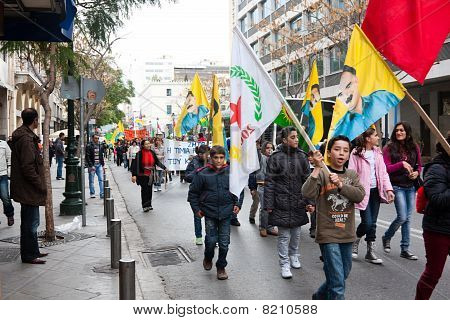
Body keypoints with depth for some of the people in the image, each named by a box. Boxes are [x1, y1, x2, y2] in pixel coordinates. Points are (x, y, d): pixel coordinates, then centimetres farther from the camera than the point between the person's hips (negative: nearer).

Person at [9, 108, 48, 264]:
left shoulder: (27, 136, 13)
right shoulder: (26, 139, -19)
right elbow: (27, 167, -24)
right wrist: (40, 185, -17)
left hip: (28, 188, 11)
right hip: (29, 189, -11)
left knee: (31, 222, 19)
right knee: (30, 223, -1)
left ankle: (33, 251, 29)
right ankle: (28, 255, 8)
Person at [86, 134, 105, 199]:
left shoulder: (100, 146, 11)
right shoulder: (89, 146, -6)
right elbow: (87, 157, -10)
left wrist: (103, 165, 10)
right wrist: (91, 166, -15)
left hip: (99, 165, 5)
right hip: (92, 165, -4)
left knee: (101, 180, -1)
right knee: (91, 181, 4)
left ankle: (102, 194, -1)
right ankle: (92, 193, 14)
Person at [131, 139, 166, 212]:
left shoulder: (152, 153, 3)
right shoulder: (140, 154, -10)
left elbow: (157, 162, 15)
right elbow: (136, 164, -12)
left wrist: (164, 168, 13)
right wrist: (134, 175, -18)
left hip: (151, 175, 4)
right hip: (143, 175, -4)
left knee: (149, 190, 8)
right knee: (144, 190, -2)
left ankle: (149, 205, 19)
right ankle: (145, 206, 6)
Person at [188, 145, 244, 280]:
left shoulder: (231, 172, -1)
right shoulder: (203, 174, -6)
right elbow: (193, 192, 4)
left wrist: (238, 204, 5)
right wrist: (196, 209, 2)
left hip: (226, 213, 1)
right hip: (209, 213, -1)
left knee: (224, 242, 4)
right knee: (211, 240, -3)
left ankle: (221, 267, 23)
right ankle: (208, 259, 29)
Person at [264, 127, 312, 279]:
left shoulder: (301, 156, 5)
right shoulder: (276, 157, -7)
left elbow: (307, 179, 8)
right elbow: (269, 182, -6)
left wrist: (309, 201, 2)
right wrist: (269, 204, -9)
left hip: (298, 202, 4)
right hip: (282, 202, -4)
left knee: (296, 232, 16)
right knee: (284, 235, 0)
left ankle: (294, 256, 36)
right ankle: (284, 264, 8)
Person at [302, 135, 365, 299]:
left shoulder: (352, 175, 9)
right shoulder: (322, 173, -6)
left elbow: (360, 195, -7)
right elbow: (307, 193, -22)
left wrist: (340, 184, -19)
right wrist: (317, 168, -28)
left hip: (347, 234, 6)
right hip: (328, 234, -6)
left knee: (343, 275, 21)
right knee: (337, 282, -8)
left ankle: (320, 297, 43)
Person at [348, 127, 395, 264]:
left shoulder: (378, 152, 10)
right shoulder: (356, 153, -9)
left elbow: (383, 172, 10)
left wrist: (388, 189, -1)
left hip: (375, 191, 6)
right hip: (363, 191, -6)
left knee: (372, 223, 8)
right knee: (367, 222, -8)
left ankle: (371, 252, 16)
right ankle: (354, 242, 19)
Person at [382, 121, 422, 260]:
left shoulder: (414, 148, 6)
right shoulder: (389, 148, -4)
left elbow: (419, 165, 16)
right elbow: (386, 168, -8)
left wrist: (417, 172, -5)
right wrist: (401, 164, -19)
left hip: (411, 187, 4)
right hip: (397, 186, -4)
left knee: (407, 218, 7)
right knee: (402, 217, -10)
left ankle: (405, 249, 14)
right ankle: (386, 237, 18)